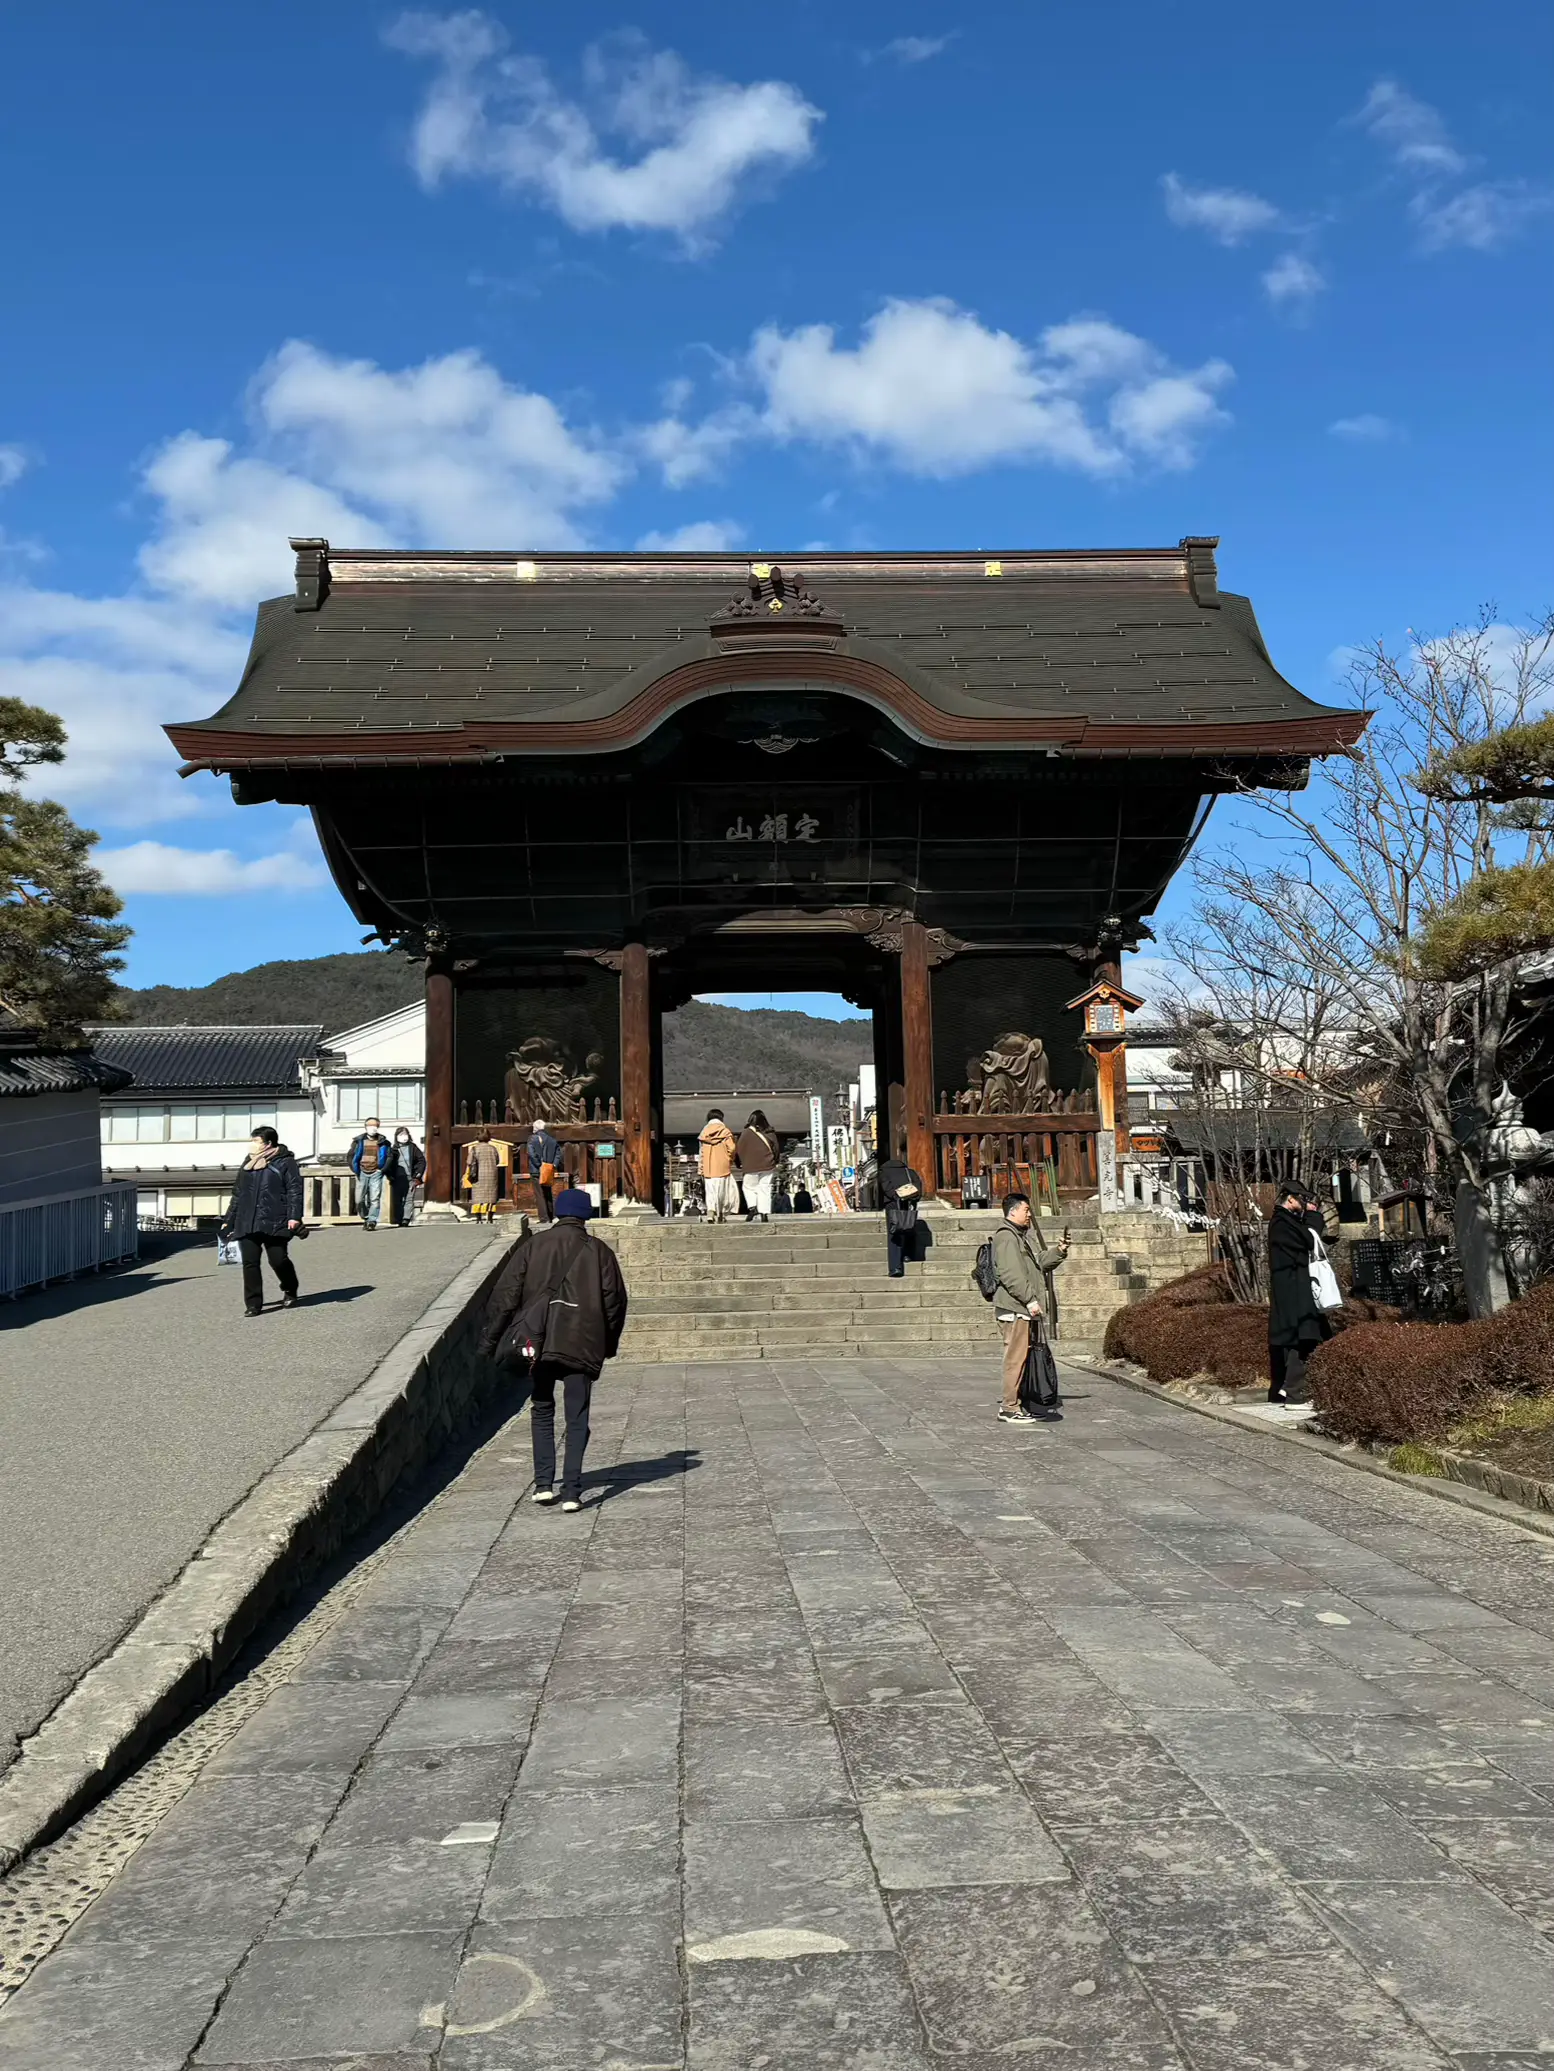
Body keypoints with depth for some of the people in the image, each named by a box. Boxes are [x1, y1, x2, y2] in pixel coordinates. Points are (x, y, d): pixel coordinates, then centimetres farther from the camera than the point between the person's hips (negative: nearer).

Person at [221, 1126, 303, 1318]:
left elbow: (294, 1190, -7)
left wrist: (294, 1216, -19)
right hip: (247, 1224, 5)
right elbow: (237, 1194, 24)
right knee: (249, 1263, -1)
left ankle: (290, 1292, 25)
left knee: (278, 1260, -2)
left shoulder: (285, 1162, 1)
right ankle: (253, 1304, 4)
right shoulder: (247, 1164, 20)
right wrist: (228, 1221, 22)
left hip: (274, 1223, -5)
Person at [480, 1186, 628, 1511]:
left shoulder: (532, 1247, 3)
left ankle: (543, 1484, 10)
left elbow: (504, 1296, 1)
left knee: (541, 1410, 16)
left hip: (538, 1342, 1)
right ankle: (571, 1492, -1)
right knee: (577, 1418, 4)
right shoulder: (599, 1252, 4)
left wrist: (490, 1340, 7)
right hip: (582, 1346, 0)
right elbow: (615, 1302, 5)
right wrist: (609, 1344, 17)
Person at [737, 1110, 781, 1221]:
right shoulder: (770, 1133, 3)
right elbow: (777, 1149, 9)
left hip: (751, 1167, -3)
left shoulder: (746, 1133, -6)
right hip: (768, 1166, 3)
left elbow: (739, 1150, -2)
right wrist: (773, 1162, 23)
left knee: (749, 1187, 11)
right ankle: (764, 1213, -1)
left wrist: (742, 1164, 11)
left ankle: (752, 1207, -9)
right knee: (765, 1189, 5)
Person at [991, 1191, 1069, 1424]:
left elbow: (1041, 1262, 27)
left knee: (1027, 1356, 14)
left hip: (1026, 1308, 10)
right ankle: (1009, 1408, -5)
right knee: (1016, 1357, -9)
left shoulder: (1026, 1235, 22)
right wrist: (1029, 1299, -22)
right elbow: (1011, 1274, -21)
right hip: (1014, 1308, -10)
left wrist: (1059, 1252, 10)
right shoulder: (1005, 1237, -12)